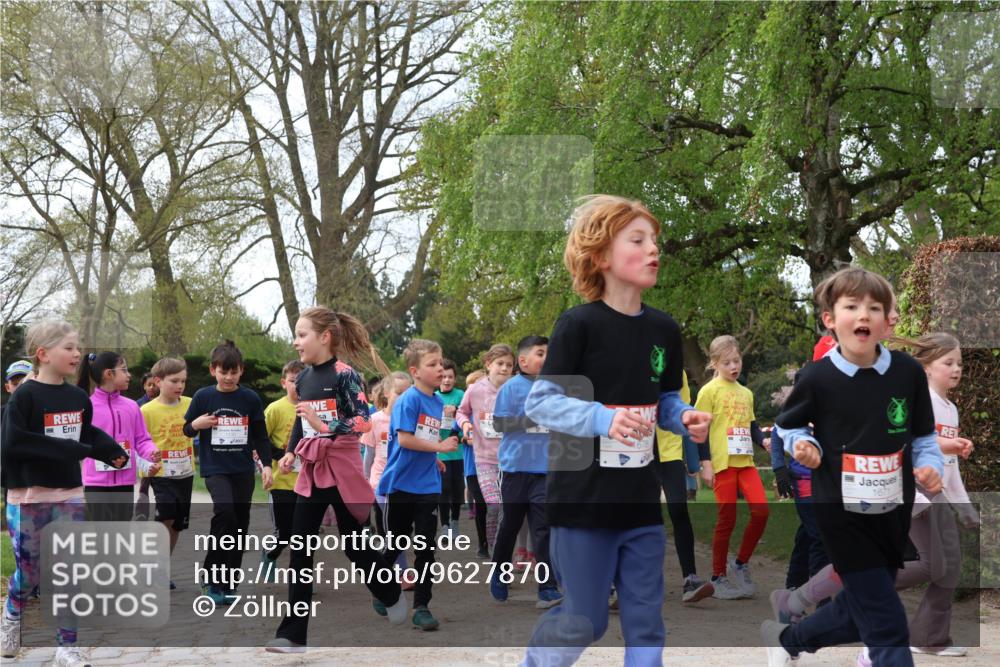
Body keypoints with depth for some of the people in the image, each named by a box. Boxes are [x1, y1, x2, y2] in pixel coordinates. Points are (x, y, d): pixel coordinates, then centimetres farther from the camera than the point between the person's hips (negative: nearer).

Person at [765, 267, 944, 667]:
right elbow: (787, 426, 5)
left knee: (859, 612, 20)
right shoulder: (817, 378, -13)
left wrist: (931, 467, -13)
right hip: (841, 512, -4)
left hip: (893, 511, 5)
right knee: (887, 625, -8)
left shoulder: (908, 372, -6)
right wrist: (804, 446, -14)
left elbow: (923, 436, 6)